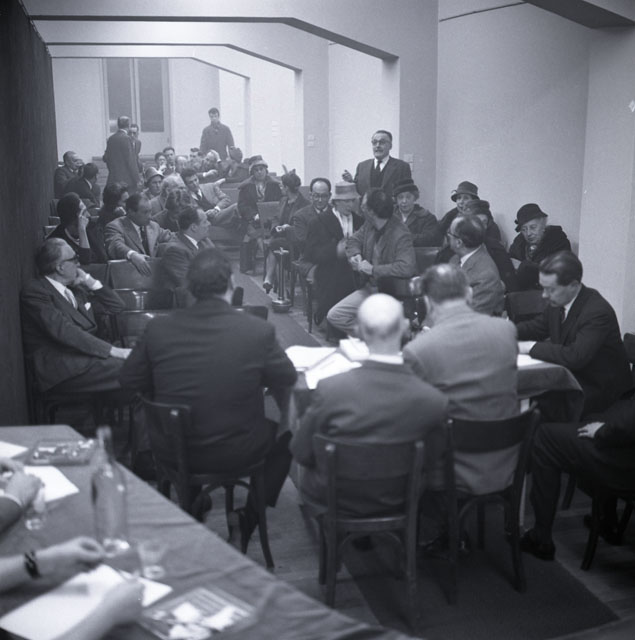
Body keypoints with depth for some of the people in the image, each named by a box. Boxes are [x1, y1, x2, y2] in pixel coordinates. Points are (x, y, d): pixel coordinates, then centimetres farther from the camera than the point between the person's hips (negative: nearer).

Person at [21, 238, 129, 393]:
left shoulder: (76, 290, 21)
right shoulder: (36, 291, -5)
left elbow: (117, 306, 25)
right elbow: (64, 331, -19)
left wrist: (88, 280, 13)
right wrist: (113, 350, -25)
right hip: (62, 368, -8)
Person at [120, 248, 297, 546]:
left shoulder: (158, 329, -12)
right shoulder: (259, 331, -18)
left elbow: (130, 381, 2)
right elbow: (287, 380, -2)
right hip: (238, 453, -2)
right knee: (288, 431, 27)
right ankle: (251, 517, 33)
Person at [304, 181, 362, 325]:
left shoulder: (359, 221, 14)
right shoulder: (319, 222, 0)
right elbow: (311, 253, -9)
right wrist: (335, 250, -25)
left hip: (355, 281, 3)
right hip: (330, 284, -3)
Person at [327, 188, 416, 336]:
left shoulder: (401, 235, -22)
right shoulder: (369, 225, 3)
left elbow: (407, 268, -35)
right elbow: (354, 240, 22)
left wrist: (373, 270, -27)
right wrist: (355, 255, -3)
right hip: (369, 288, 8)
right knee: (334, 316, -4)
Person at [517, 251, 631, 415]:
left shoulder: (598, 312, -27)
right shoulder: (558, 301, -2)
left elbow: (575, 357, -36)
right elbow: (537, 326, 14)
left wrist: (531, 347, -29)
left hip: (598, 389, -8)